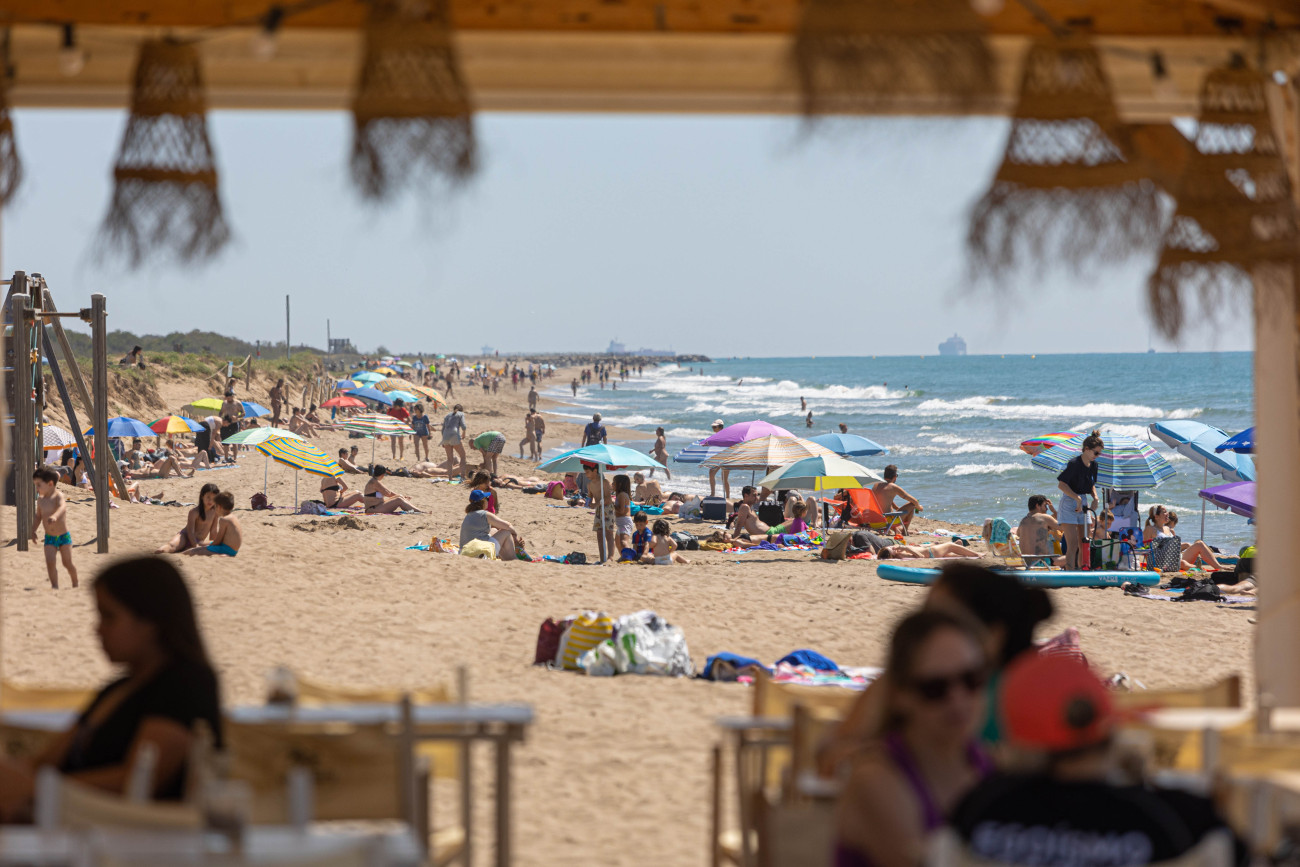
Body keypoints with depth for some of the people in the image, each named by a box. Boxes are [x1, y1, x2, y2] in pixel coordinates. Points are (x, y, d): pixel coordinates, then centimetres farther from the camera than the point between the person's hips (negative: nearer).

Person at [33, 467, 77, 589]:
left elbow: (63, 507, -38)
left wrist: (55, 516, -57)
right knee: (50, 562, -14)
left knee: (67, 563, 3)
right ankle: (55, 586, -9)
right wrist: (33, 530, 15)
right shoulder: (40, 499, 3)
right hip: (49, 538, 4)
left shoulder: (59, 496, -16)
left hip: (64, 536, -4)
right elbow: (39, 516, 19)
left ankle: (75, 584, 25)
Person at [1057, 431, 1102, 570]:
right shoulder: (1074, 463, -17)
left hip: (1082, 505, 8)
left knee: (1083, 544, 8)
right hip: (1069, 505, -8)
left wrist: (1095, 497, 1)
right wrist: (1077, 498, -24)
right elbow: (1061, 484, -20)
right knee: (1073, 544, -13)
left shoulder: (1093, 465, 6)